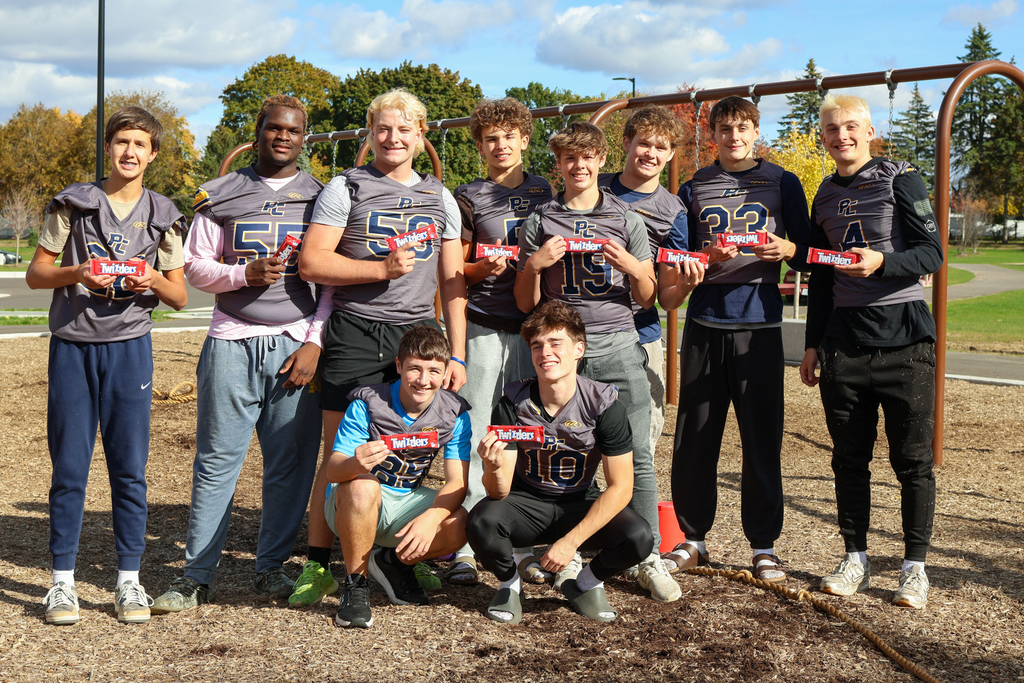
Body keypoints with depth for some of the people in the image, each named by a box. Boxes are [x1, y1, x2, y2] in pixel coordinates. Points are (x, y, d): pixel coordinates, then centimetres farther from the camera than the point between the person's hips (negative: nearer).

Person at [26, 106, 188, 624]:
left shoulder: (163, 216, 8)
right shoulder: (73, 203, 4)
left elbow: (179, 298, 9)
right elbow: (35, 274, 5)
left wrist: (155, 279, -12)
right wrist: (77, 273, -13)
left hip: (129, 347, 1)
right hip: (72, 346, -1)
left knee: (130, 468, 2)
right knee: (69, 468, 2)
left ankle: (129, 582, 11)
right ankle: (63, 582, 11)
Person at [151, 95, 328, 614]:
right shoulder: (220, 195, 11)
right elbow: (195, 266, 8)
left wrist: (315, 342, -4)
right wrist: (245, 273, -10)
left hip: (297, 343, 0)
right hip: (232, 342, 0)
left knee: (290, 463, 2)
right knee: (217, 460, 1)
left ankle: (271, 567, 15)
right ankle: (196, 576, 8)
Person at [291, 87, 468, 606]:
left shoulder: (441, 199, 16)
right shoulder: (345, 189, 4)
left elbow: (452, 282, 14)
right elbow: (311, 263, -5)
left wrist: (457, 354, 7)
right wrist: (382, 268, -12)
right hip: (355, 334, -3)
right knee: (340, 454, -2)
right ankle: (318, 564, 7)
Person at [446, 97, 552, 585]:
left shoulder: (545, 192, 15)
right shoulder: (469, 197, 7)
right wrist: (484, 268, -12)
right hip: (483, 327, -3)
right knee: (473, 434, -6)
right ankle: (462, 544, -1)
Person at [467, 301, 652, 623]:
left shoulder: (604, 403, -17)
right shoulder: (513, 404, -15)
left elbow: (620, 487, -15)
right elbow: (499, 492, -16)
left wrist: (571, 541, -22)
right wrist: (493, 467, -41)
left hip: (581, 506, 0)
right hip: (526, 503, 0)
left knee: (639, 537, -28)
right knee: (481, 523, -32)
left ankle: (586, 582, 5)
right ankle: (509, 582, 2)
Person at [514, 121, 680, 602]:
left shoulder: (626, 220, 12)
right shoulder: (540, 222, 11)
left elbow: (647, 299, 12)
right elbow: (526, 304, 11)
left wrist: (632, 267, -7)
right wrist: (535, 265, -7)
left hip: (618, 345, 0)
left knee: (637, 453, -5)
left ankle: (649, 558, 1)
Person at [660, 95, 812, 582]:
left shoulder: (782, 183, 9)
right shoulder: (695, 189, 12)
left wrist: (785, 249, -12)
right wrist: (710, 256, -10)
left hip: (759, 323, -1)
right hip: (705, 323, 2)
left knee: (762, 438, 0)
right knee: (693, 438, 3)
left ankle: (763, 546, 11)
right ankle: (693, 538, 17)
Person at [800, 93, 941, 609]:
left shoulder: (901, 180, -1)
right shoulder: (825, 196, 13)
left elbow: (932, 254, -7)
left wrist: (882, 262, -25)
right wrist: (813, 343, 16)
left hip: (903, 338, -4)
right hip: (844, 341, 4)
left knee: (912, 459, 0)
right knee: (849, 457, 7)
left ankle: (915, 566, 11)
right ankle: (856, 560, 19)